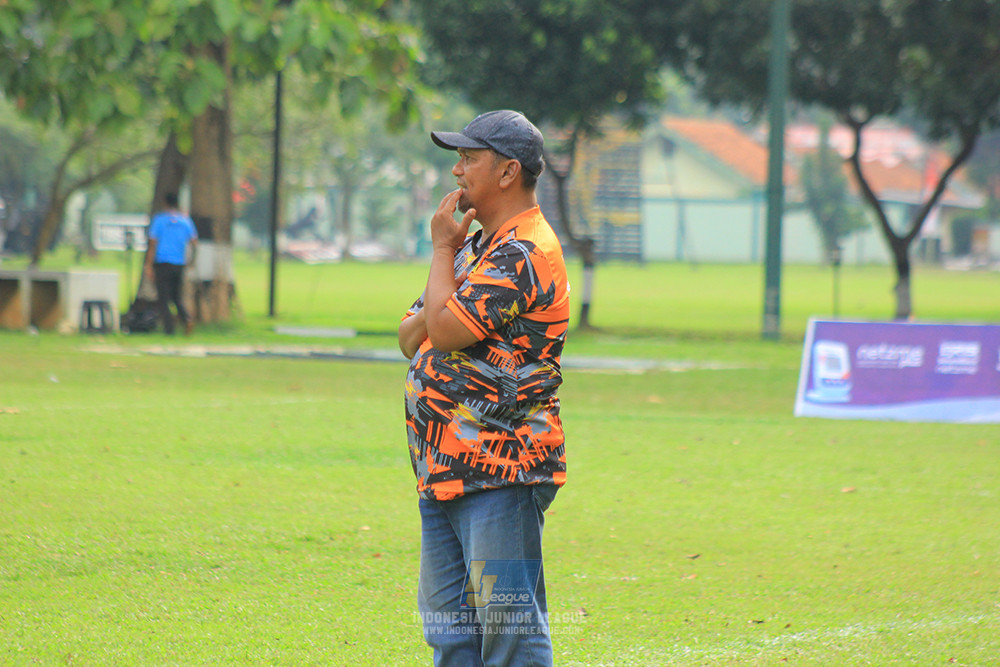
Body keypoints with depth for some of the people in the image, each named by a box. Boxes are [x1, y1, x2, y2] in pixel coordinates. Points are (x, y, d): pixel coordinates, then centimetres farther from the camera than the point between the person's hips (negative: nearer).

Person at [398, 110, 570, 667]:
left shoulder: (525, 254, -13)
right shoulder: (476, 248, 19)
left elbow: (446, 329, -20)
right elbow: (410, 336, 19)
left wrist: (442, 248, -5)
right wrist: (435, 312, -4)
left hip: (502, 473, -10)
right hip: (444, 472, 10)